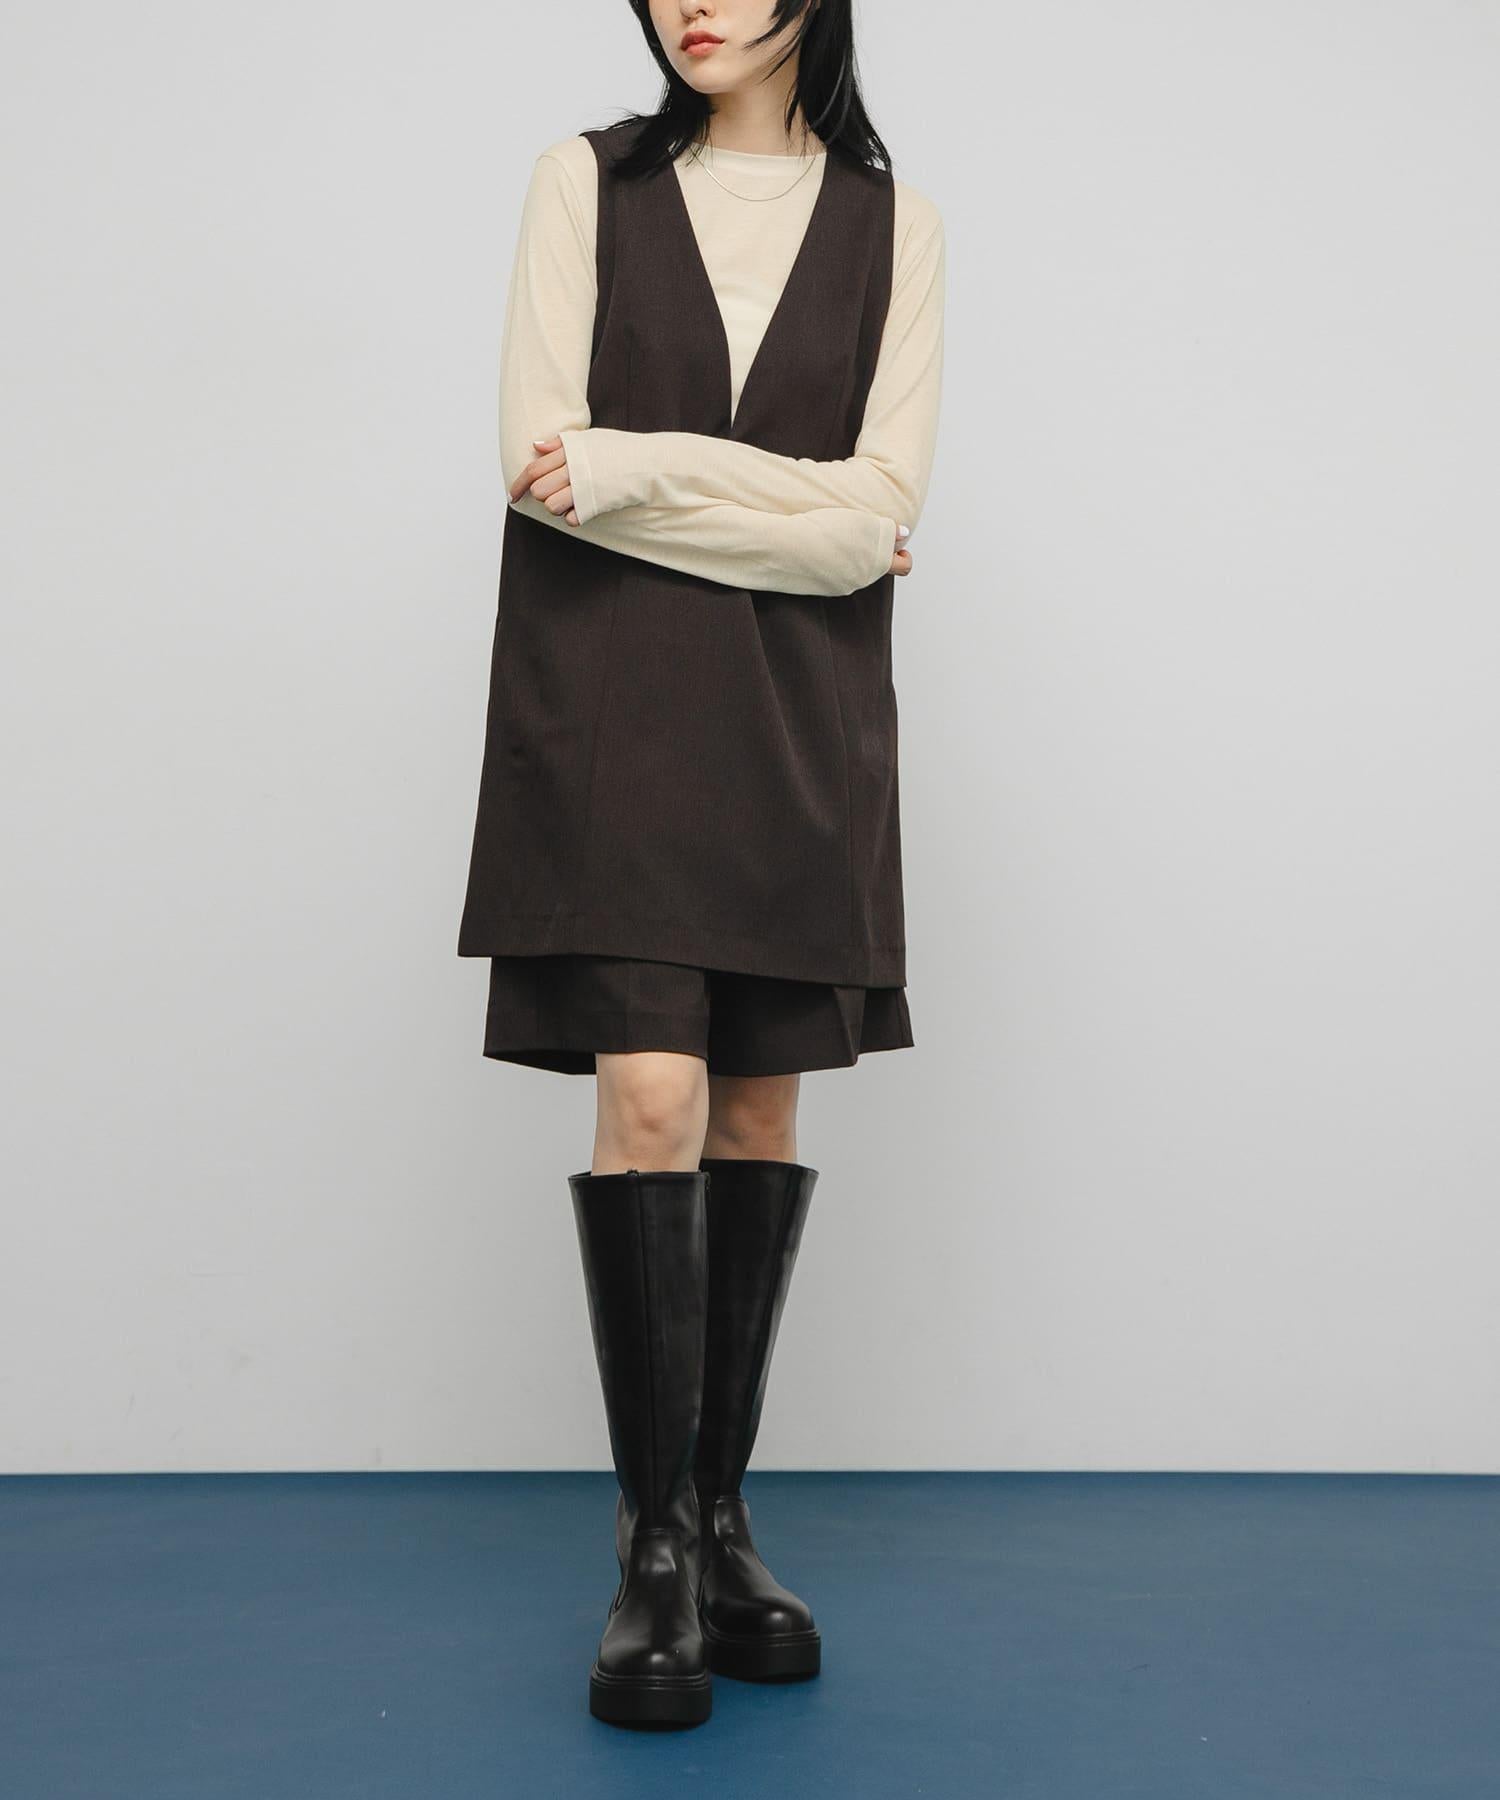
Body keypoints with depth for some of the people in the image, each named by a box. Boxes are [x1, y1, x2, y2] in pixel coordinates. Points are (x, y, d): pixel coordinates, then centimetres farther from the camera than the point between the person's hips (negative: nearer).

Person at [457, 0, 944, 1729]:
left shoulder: (891, 223, 9)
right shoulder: (582, 181, 7)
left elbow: (878, 517, -3)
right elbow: (541, 460, -6)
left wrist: (632, 470, -8)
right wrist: (793, 517, -6)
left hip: (797, 723, 2)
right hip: (610, 706, -2)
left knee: (762, 1106, 4)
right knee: (650, 1098, -11)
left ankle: (722, 1518, 17)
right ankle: (651, 1545, 2)